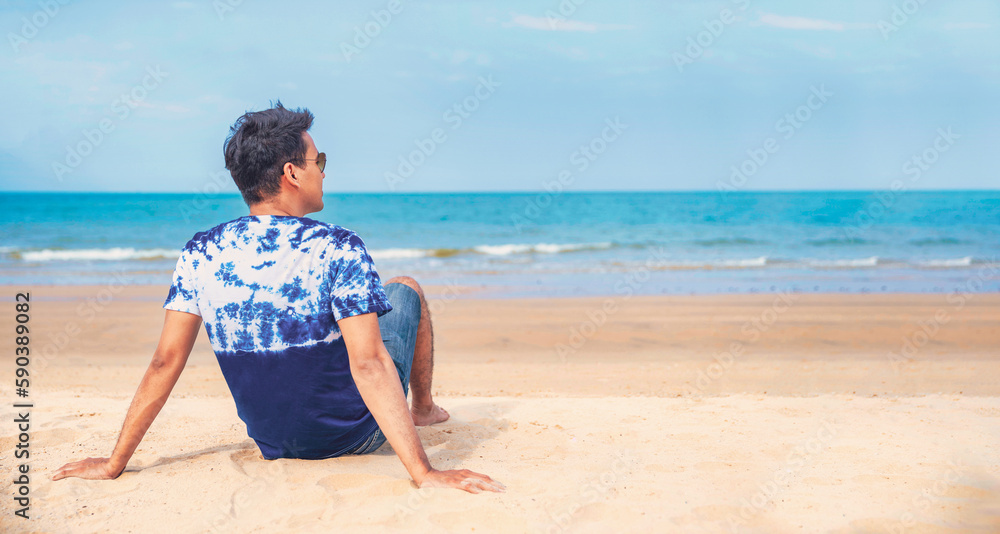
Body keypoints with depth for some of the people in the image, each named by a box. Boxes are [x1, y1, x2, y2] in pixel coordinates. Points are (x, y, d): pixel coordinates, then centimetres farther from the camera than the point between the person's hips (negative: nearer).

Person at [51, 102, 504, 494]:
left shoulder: (199, 254, -11)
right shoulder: (338, 250, -25)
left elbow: (164, 363, -11)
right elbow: (369, 365, -31)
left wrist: (114, 464, -3)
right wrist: (424, 473, -30)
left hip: (272, 444, 4)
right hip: (355, 435, -4)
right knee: (405, 289, 19)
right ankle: (422, 407, 42)